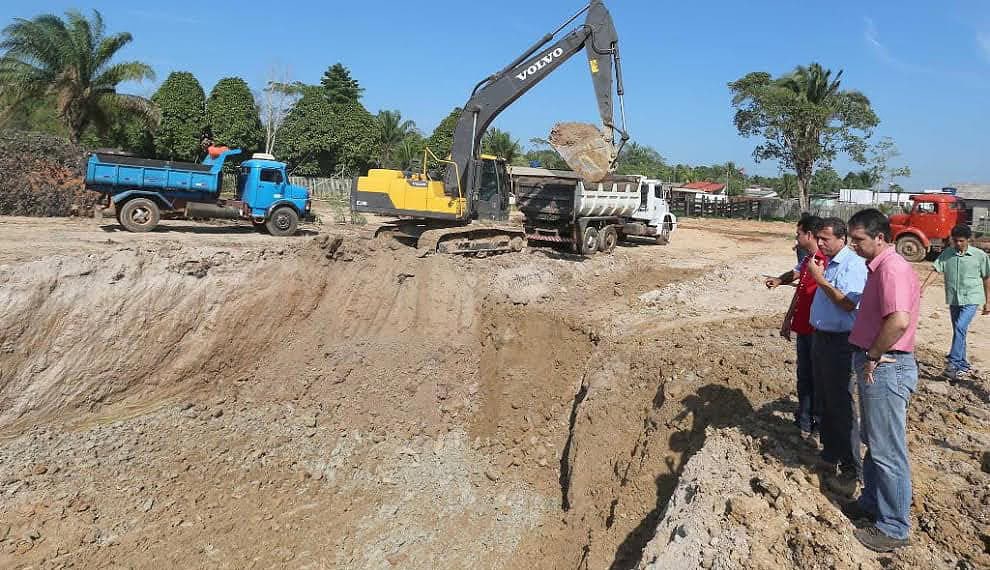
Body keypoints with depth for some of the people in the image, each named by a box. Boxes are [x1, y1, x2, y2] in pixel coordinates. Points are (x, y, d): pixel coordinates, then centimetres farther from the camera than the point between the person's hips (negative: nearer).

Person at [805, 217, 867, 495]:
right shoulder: (826, 263, 12)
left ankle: (850, 469, 6)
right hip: (821, 337, 9)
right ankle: (830, 456, 31)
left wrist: (820, 279, -24)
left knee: (841, 405, -4)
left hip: (840, 342, -9)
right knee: (824, 401, 17)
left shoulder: (853, 264, -15)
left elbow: (849, 304, -25)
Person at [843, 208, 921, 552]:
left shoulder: (892, 268, -20)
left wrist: (873, 357, -20)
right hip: (875, 365, 11)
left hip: (885, 368, -11)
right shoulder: (879, 267, 13)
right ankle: (872, 502, 37)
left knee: (888, 450, 0)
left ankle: (894, 529, 12)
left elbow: (899, 321, -33)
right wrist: (869, 357, 16)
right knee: (874, 442, 22)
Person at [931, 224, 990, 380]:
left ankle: (953, 364, -17)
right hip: (953, 300, 4)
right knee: (959, 332, 14)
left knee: (960, 329, -19)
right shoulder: (947, 253, 0)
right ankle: (964, 365, 27)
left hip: (971, 300, -4)